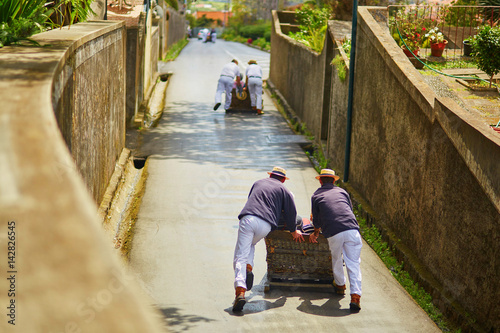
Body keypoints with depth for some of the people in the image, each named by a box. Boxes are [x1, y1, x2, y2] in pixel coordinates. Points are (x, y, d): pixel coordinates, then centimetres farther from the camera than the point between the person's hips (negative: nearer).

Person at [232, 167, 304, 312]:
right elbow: (291, 212, 16)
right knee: (251, 245, 30)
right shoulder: (284, 190, 21)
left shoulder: (258, 183, 31)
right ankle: (248, 268, 1)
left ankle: (240, 292, -25)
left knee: (240, 256, -6)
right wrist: (293, 231, 33)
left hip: (248, 219, 0)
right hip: (266, 225, 0)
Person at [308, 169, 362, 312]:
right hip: (352, 229, 1)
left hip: (333, 233, -1)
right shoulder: (342, 191, 23)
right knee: (353, 263, 1)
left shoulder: (316, 195, 17)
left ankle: (340, 285, 42)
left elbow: (317, 220, 18)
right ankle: (355, 295, -12)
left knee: (336, 260, 24)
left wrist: (316, 233, 38)